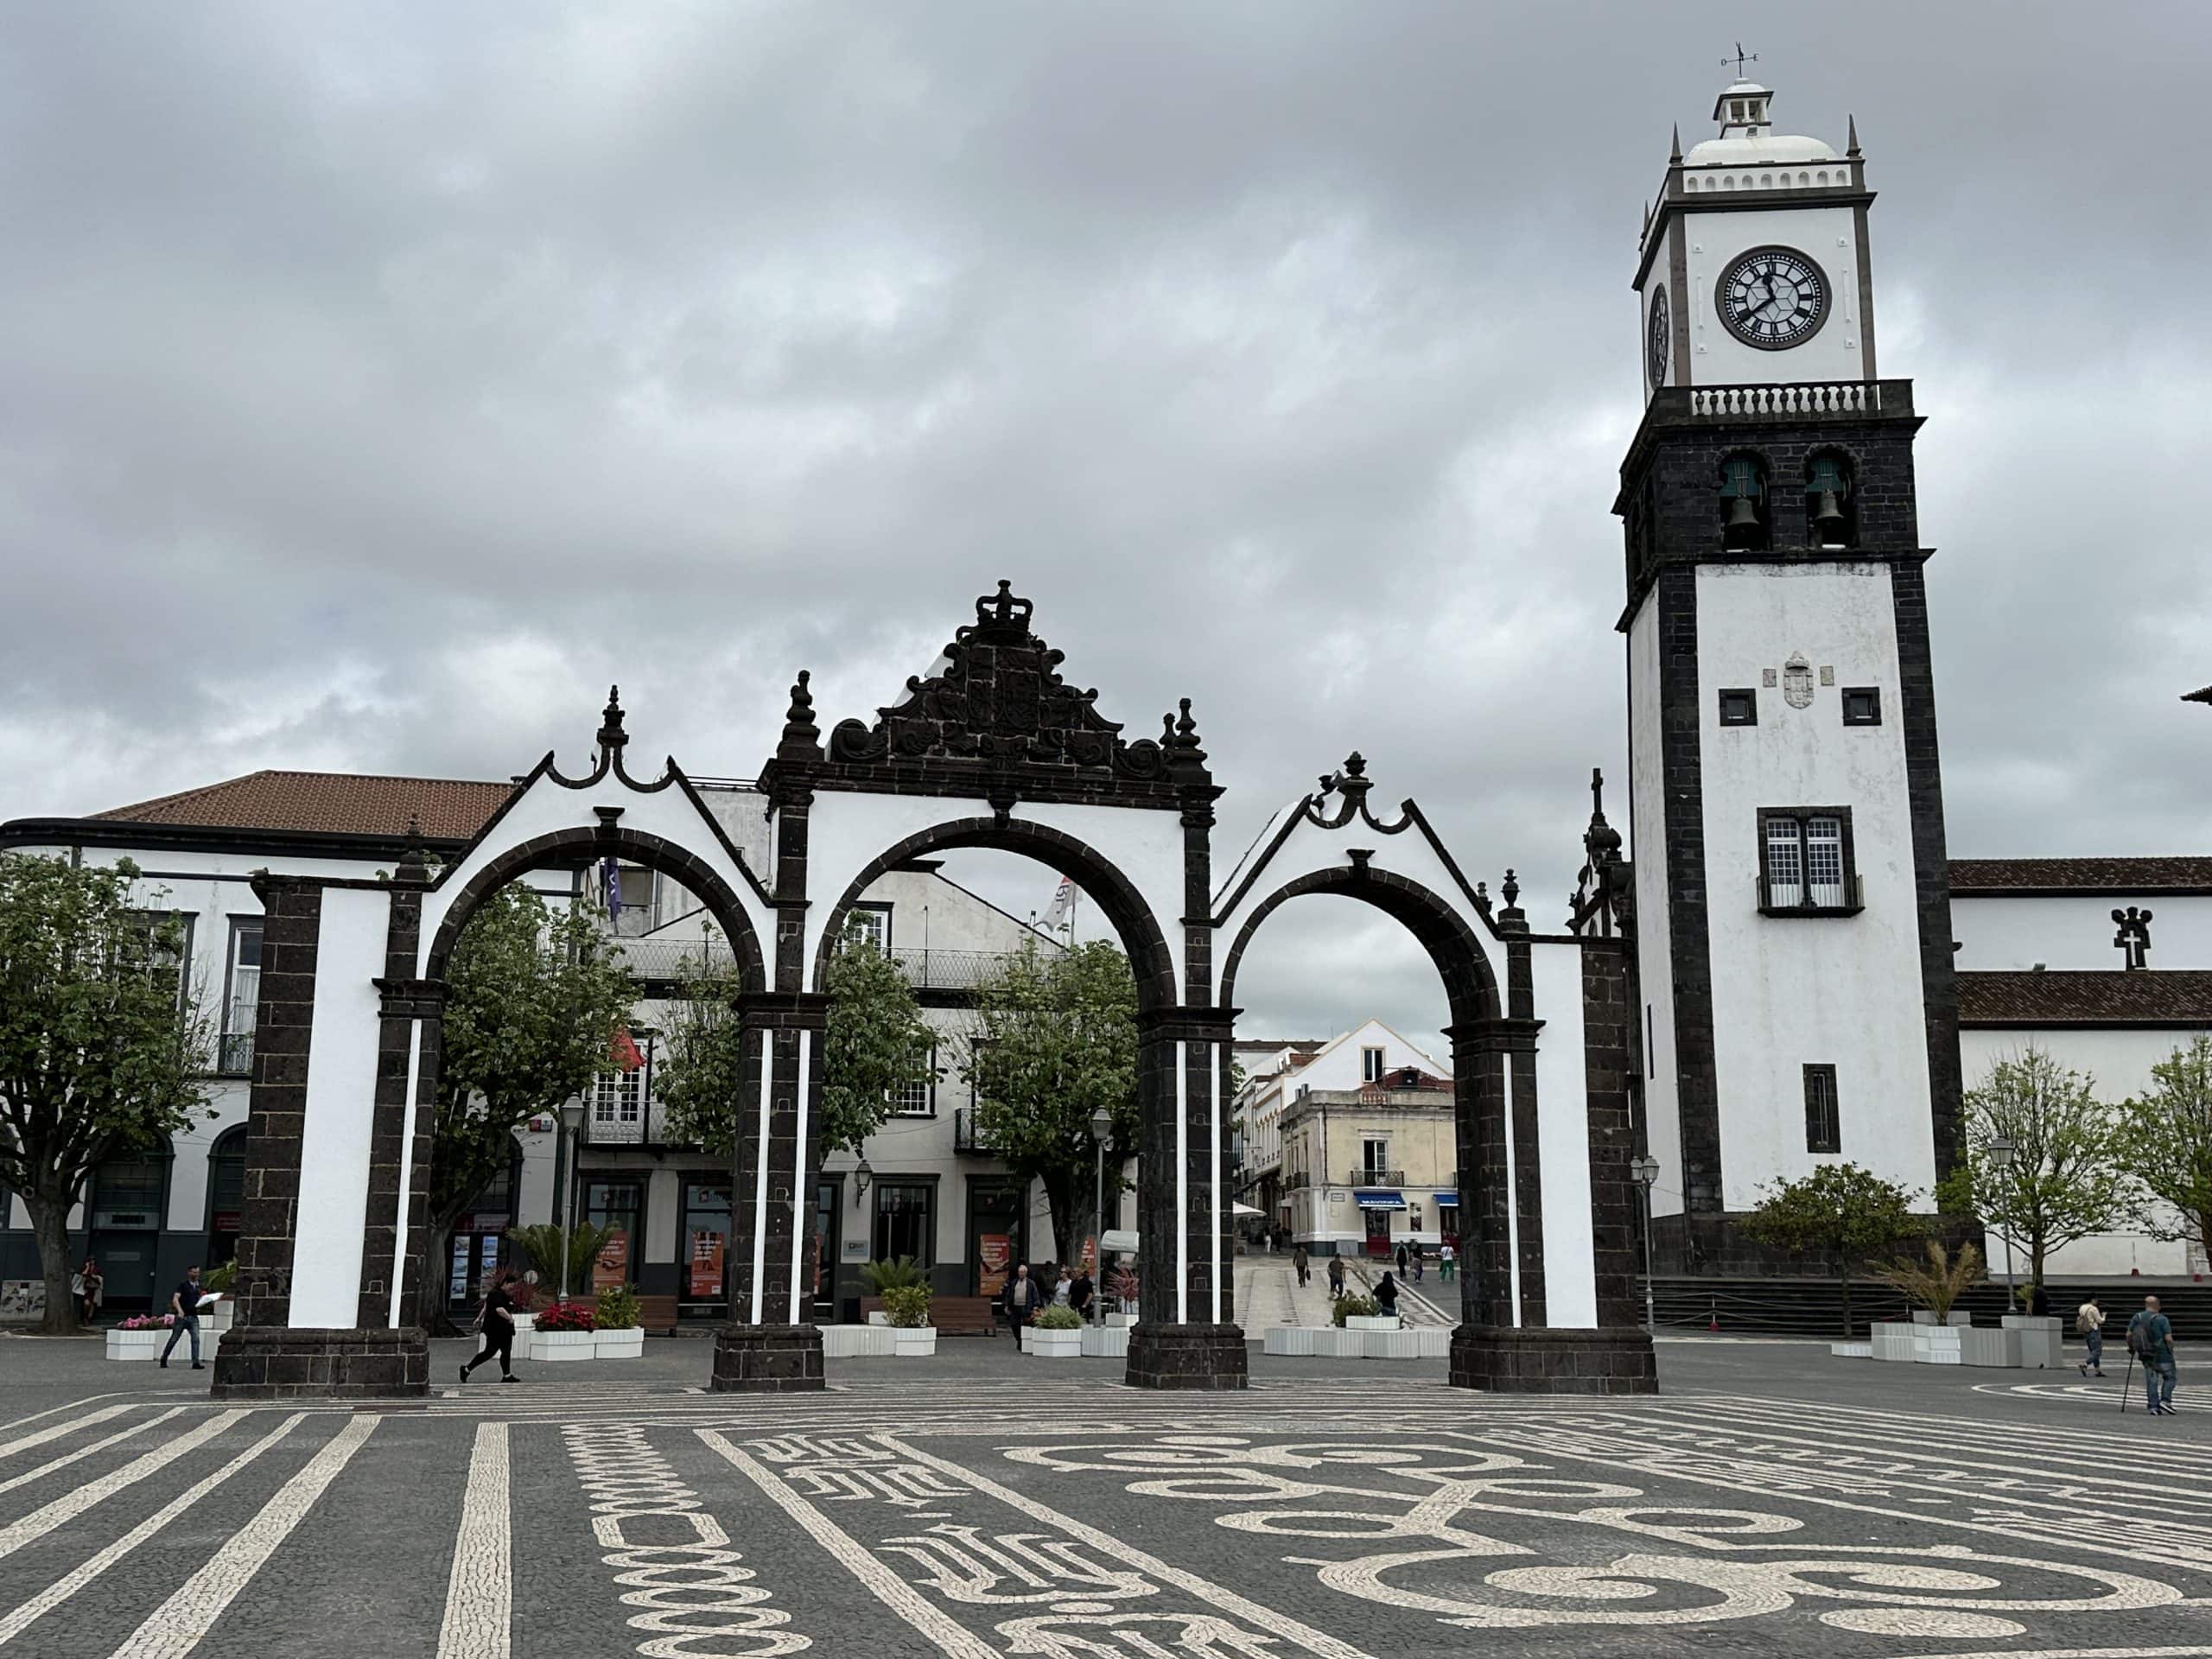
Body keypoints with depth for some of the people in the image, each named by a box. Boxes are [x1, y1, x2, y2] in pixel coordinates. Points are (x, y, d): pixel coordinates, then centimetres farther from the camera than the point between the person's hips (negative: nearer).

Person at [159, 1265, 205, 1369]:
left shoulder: (197, 1286, 14)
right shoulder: (183, 1285, -4)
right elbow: (175, 1299, -15)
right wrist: (180, 1310, -30)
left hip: (194, 1317, 4)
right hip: (182, 1317, -4)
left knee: (196, 1339, -10)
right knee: (174, 1339, 5)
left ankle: (195, 1363, -14)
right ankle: (163, 1360, 22)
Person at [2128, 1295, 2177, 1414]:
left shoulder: (2137, 1318, 1)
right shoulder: (2162, 1319, -13)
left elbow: (2129, 1334, 4)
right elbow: (2168, 1338, -17)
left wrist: (2131, 1348, 20)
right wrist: (2171, 1350, 2)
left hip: (2146, 1356, 5)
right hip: (2163, 1355, -4)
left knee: (2151, 1381, 9)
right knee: (2169, 1378, 10)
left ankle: (2154, 1407, 7)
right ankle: (2165, 1401, -4)